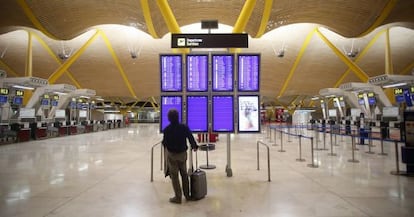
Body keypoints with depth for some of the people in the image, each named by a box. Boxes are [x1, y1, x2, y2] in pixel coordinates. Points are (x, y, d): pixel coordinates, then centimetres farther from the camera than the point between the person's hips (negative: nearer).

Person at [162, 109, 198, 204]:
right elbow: (191, 138, -4)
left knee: (174, 176, 8)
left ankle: (178, 197, 13)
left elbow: (164, 143, -10)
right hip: (183, 153, 3)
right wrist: (194, 146, 14)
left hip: (172, 154, -3)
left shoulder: (167, 129, -16)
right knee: (184, 174, 17)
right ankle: (187, 195, 27)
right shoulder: (184, 127, -10)